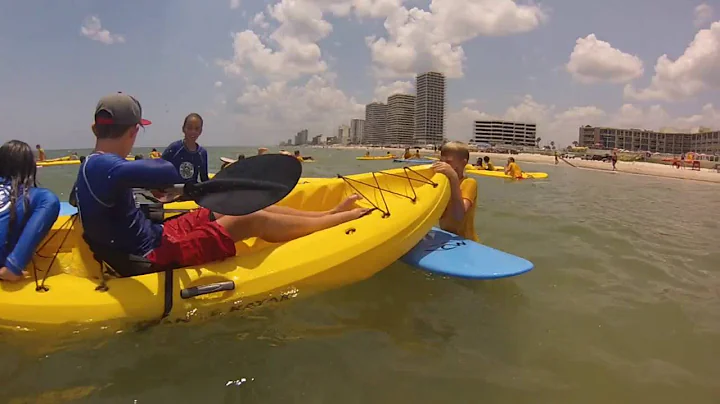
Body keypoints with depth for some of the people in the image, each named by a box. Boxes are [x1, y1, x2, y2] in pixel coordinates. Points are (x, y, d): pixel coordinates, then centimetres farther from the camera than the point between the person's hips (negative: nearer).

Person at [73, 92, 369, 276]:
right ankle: (342, 218, 1)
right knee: (254, 220, -12)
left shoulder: (92, 166, 7)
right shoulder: (105, 167, -25)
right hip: (152, 258, -10)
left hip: (150, 235, 10)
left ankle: (330, 212, 9)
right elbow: (169, 173, -41)